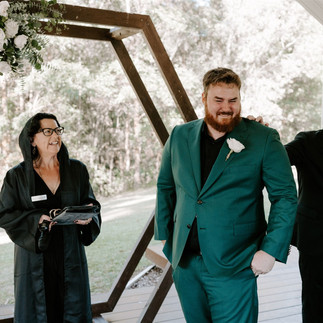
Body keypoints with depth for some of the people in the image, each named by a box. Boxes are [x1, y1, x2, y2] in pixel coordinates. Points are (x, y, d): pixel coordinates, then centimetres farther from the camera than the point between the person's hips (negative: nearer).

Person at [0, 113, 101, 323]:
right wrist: (37, 219, -18)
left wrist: (88, 216, -13)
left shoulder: (77, 170, 4)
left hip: (70, 257, 2)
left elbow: (91, 202, 10)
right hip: (35, 259, -2)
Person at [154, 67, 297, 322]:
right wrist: (164, 234, 11)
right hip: (184, 261, 4)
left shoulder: (264, 140, -6)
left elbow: (285, 196, -6)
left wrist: (271, 250, -12)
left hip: (232, 266, -4)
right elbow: (165, 186, 15)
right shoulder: (179, 136, 6)